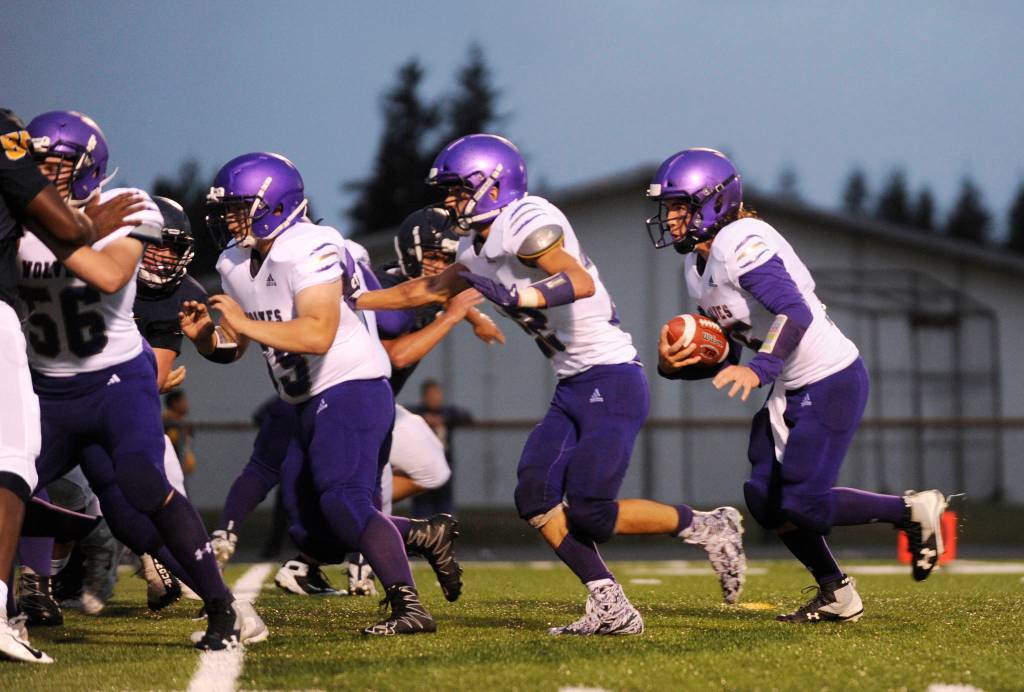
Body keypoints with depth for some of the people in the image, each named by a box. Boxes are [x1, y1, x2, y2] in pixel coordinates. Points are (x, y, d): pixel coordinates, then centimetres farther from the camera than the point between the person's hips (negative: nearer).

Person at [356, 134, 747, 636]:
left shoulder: (524, 223, -16)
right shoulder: (478, 251, 14)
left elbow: (582, 283, -30)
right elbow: (428, 290, 28)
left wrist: (521, 297, -41)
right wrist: (351, 303, 29)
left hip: (612, 381, -9)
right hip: (573, 388, 9)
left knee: (588, 513, -13)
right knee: (535, 496, -4)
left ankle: (706, 528, 6)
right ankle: (610, 608, -3)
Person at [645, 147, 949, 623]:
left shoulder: (740, 243, -20)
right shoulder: (696, 262, 10)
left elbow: (796, 313, -32)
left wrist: (759, 370, -45)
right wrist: (672, 364, -6)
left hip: (832, 381, -10)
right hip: (792, 389, 10)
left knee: (803, 505, -13)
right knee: (766, 498, 7)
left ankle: (912, 512, 7)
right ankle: (837, 596, 19)